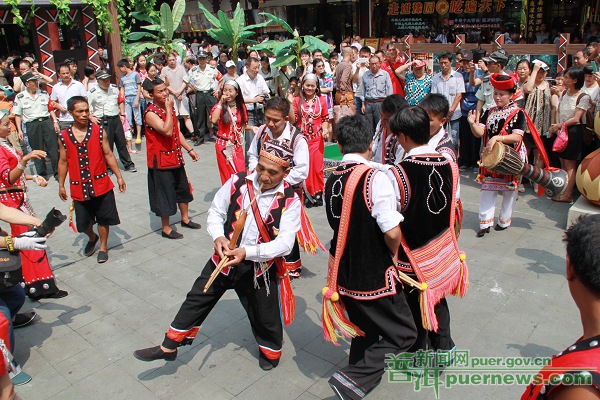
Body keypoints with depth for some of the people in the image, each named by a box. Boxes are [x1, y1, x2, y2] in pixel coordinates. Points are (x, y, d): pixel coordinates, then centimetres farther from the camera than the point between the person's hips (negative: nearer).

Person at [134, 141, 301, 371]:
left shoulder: (289, 201, -16)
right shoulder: (238, 183, -10)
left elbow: (285, 243, -20)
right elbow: (215, 211, 2)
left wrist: (248, 252, -31)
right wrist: (218, 237, -17)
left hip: (259, 267, -2)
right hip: (224, 258, 3)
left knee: (264, 315, 13)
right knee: (197, 299, 13)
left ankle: (271, 350, 46)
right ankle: (169, 347, 32)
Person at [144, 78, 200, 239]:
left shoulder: (169, 108, 8)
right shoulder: (151, 113, -19)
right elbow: (167, 131, -32)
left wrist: (189, 149, 15)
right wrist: (169, 109, -26)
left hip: (176, 157, 8)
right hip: (161, 160, -8)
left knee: (183, 189, 19)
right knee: (165, 194, 1)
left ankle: (185, 218, 38)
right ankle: (166, 228, 16)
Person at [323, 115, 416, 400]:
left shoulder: (331, 181, -1)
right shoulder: (375, 178, -21)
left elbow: (341, 225, 7)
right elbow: (392, 232, -23)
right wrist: (393, 254, -3)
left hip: (345, 274, 7)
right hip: (375, 277, -6)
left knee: (364, 332, 25)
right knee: (403, 334, 11)